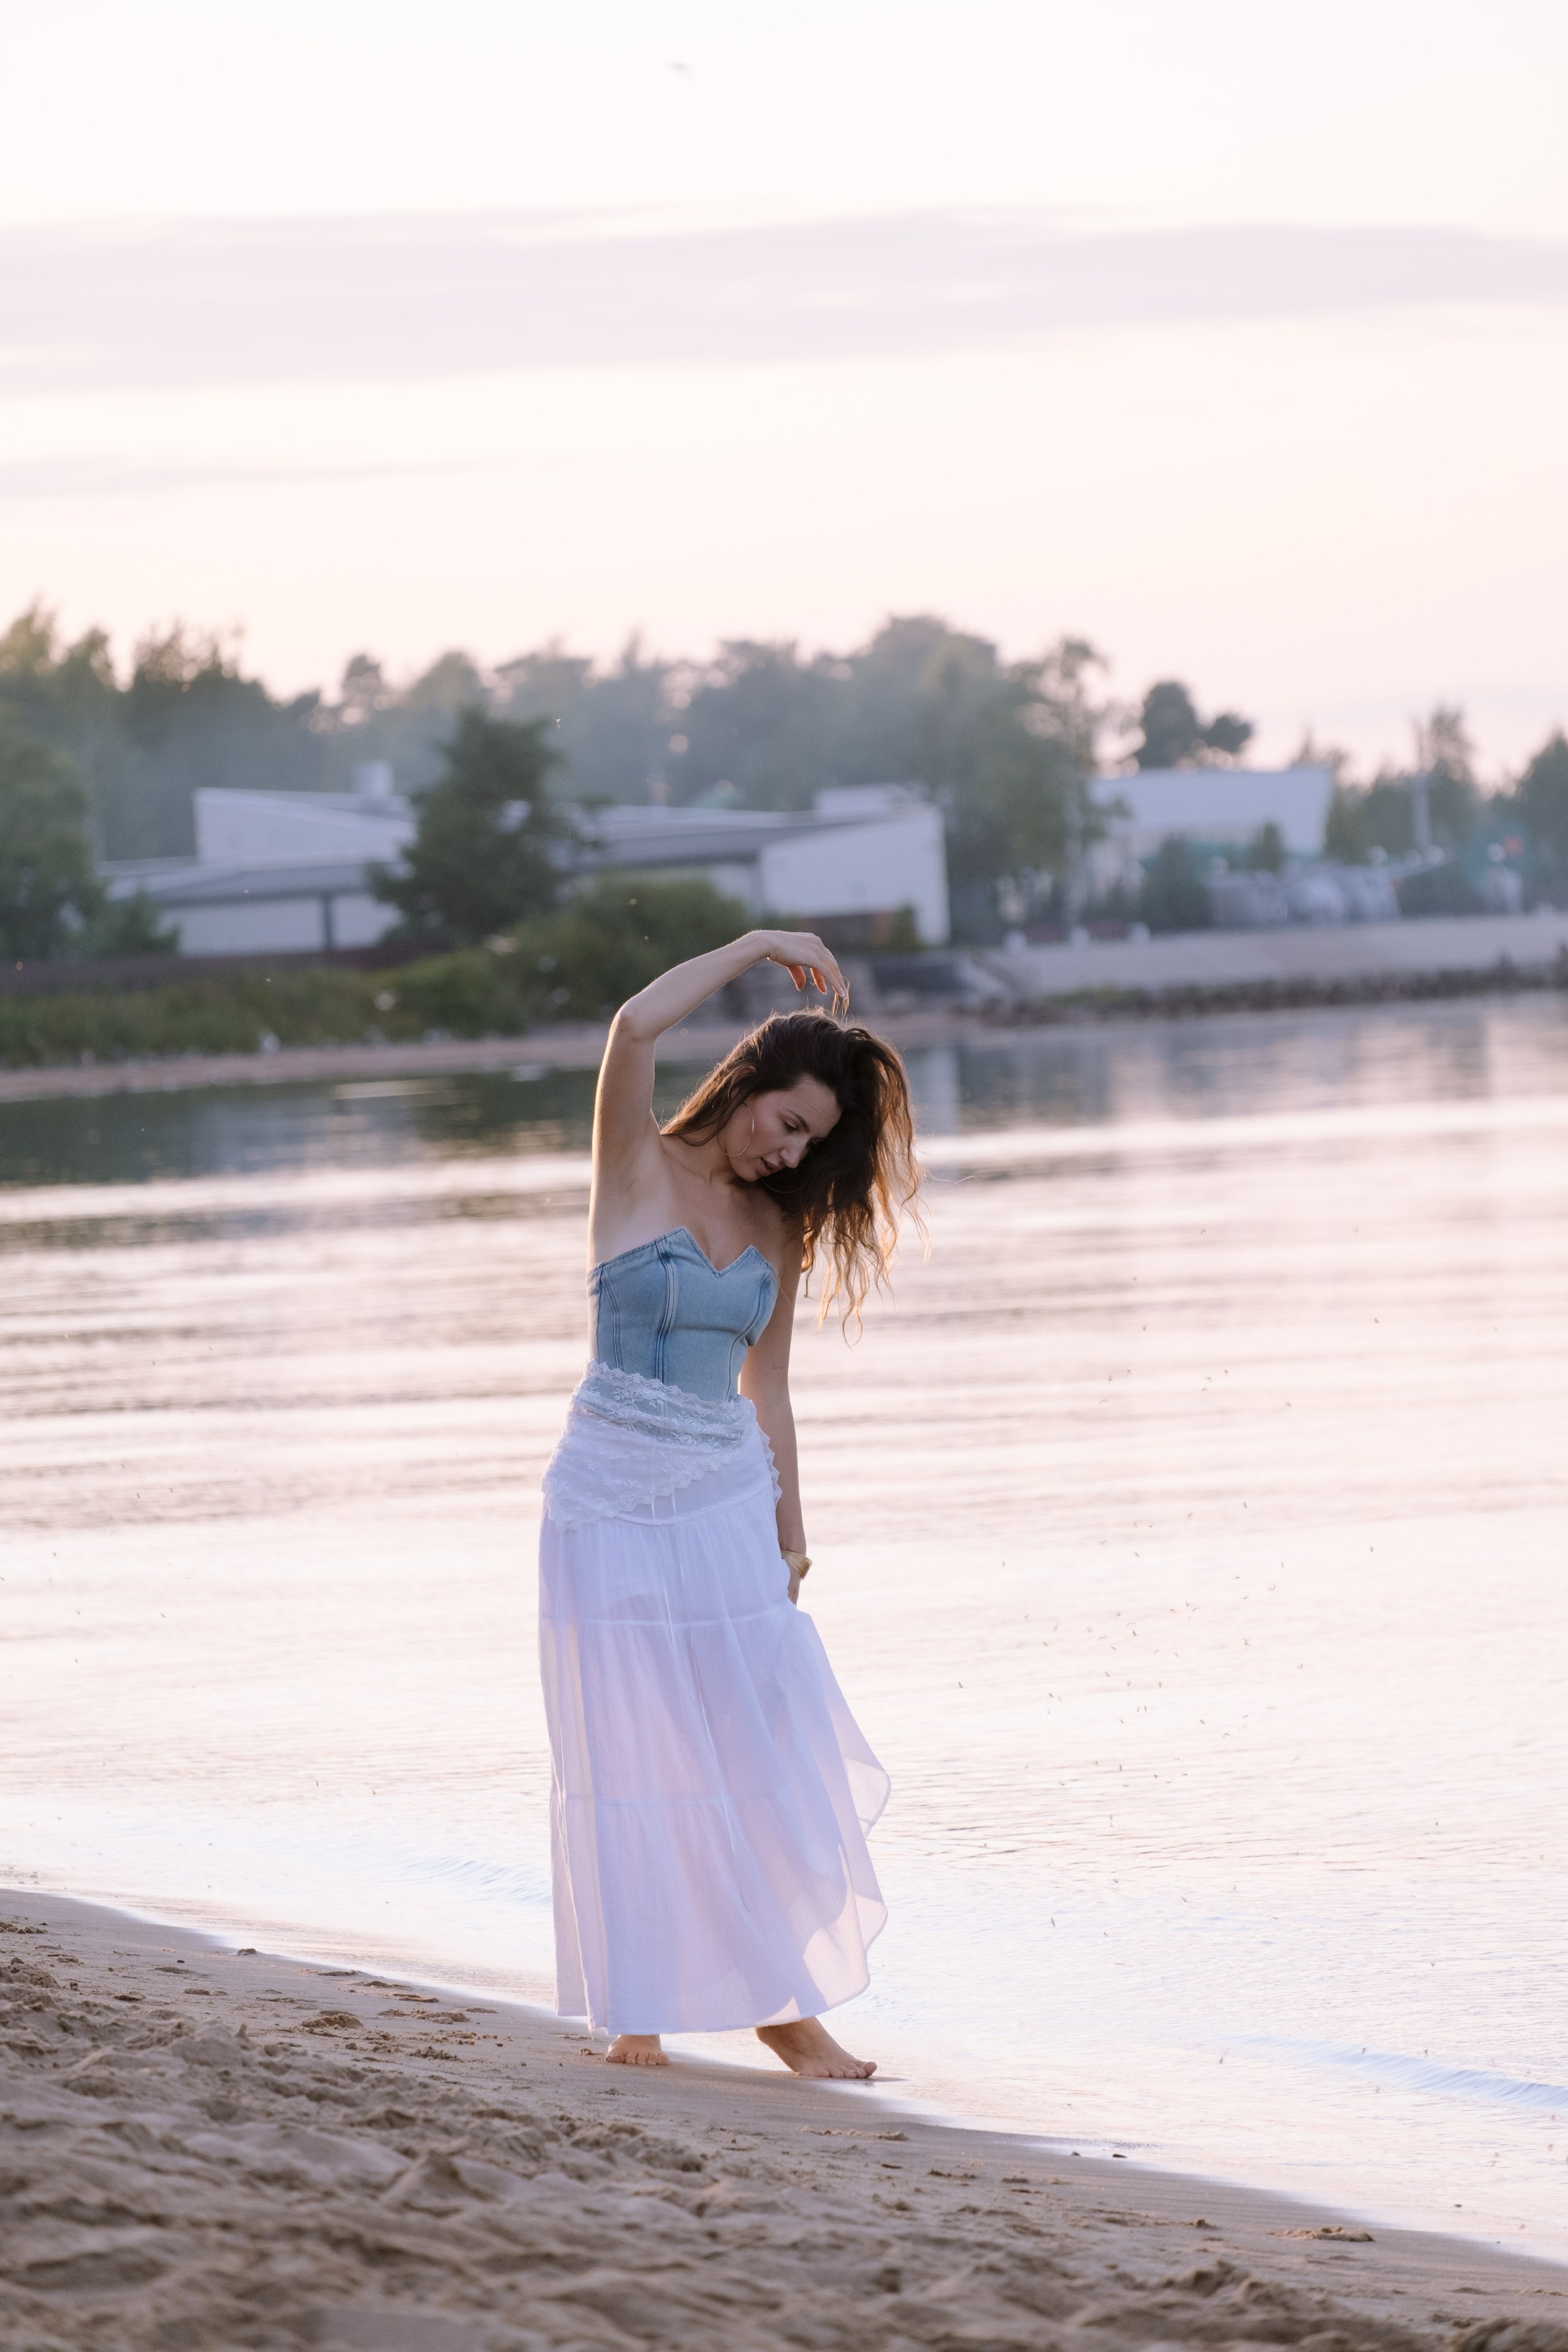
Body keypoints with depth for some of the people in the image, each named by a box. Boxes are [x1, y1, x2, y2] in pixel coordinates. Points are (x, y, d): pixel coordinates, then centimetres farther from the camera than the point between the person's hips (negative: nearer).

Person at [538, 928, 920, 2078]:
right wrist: (754, 947, -14)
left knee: (763, 1753, 1)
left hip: (726, 1498, 4)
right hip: (614, 1495, -4)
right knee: (625, 1757, 2)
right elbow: (633, 1031, -22)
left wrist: (791, 1528, 12)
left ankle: (779, 1996, 8)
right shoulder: (638, 1171, -5)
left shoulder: (778, 1225, 9)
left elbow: (767, 1385, 14)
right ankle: (638, 2007, 11)